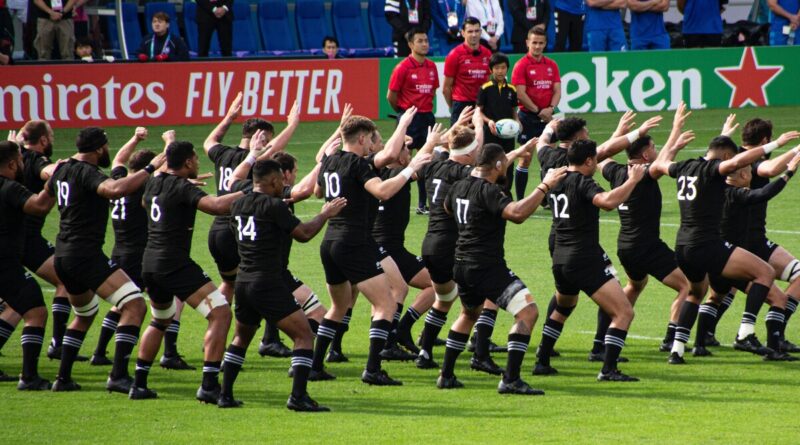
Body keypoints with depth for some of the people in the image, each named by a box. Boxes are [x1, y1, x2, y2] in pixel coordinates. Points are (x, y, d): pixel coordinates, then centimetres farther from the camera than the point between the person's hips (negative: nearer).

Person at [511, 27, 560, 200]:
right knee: (525, 158, -2)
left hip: (547, 117, 4)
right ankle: (520, 200, 3)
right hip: (528, 116, -4)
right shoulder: (522, 65, -6)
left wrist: (550, 109, -11)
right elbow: (520, 94, -12)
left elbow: (557, 90, 7)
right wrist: (538, 111, -15)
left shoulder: (551, 65, 9)